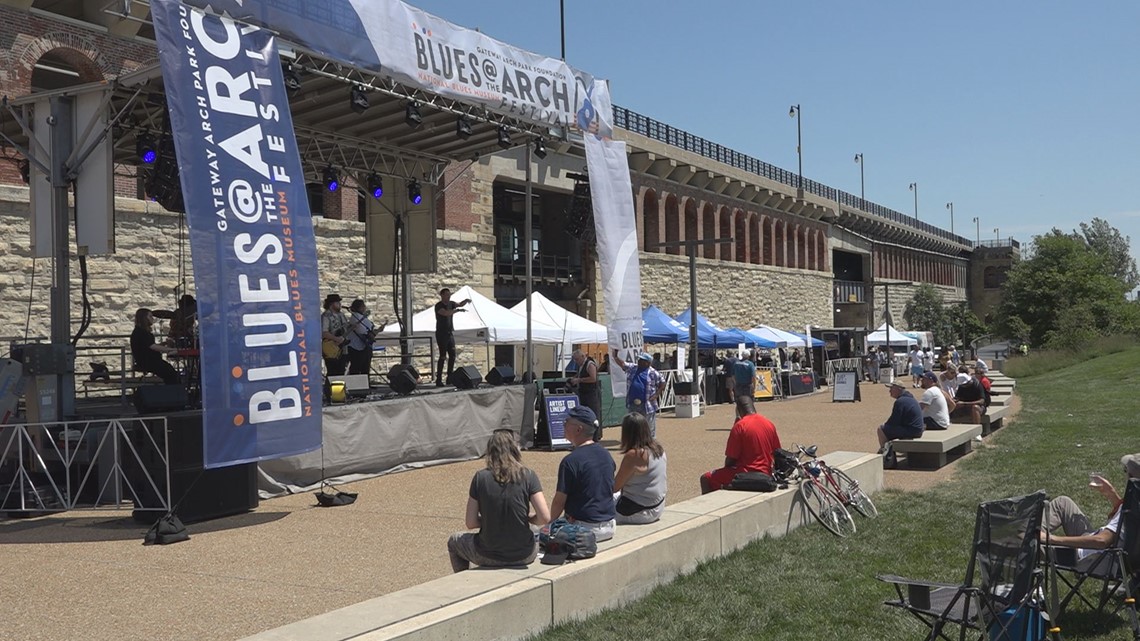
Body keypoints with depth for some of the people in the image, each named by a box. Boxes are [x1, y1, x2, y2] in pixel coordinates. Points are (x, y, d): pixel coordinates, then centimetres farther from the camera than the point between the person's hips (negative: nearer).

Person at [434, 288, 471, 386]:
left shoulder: (450, 303, 11)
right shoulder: (438, 306, -11)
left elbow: (460, 304, 7)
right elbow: (446, 313, -27)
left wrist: (466, 301, -14)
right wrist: (457, 310, -32)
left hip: (450, 333, 7)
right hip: (441, 334, -7)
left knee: (452, 356, 4)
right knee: (443, 356, -11)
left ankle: (450, 378, 11)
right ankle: (438, 380, -10)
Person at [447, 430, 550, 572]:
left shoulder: (480, 477, -8)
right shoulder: (528, 476, -9)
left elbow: (470, 523, -7)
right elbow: (545, 518, -13)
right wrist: (526, 518, 6)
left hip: (488, 557, -1)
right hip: (524, 557, 1)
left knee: (454, 541, 31)